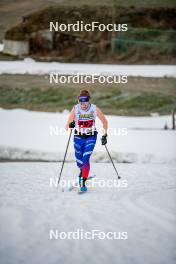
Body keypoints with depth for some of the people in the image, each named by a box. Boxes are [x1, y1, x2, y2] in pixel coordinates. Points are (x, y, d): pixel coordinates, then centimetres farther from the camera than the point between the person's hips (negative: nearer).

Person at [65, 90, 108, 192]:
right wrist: (70, 125, -34)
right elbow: (67, 126, -12)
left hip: (91, 137, -2)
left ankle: (83, 182, -14)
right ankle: (83, 172, 45)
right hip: (78, 137, 2)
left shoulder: (95, 109, -13)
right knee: (79, 161, 12)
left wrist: (105, 135, 1)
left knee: (85, 159, -18)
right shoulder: (75, 109, -14)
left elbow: (104, 121, 2)